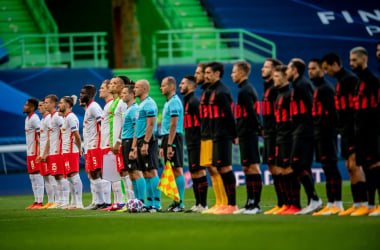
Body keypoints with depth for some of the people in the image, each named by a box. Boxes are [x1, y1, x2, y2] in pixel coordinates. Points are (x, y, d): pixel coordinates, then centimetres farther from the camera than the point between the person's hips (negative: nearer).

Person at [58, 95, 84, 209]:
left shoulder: (70, 117, -13)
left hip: (71, 151, -10)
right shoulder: (65, 117, 18)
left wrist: (79, 149, -9)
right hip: (66, 152, 10)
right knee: (69, 176, 11)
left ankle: (79, 203, -11)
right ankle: (74, 203, 15)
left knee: (74, 175, -10)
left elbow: (77, 135, -16)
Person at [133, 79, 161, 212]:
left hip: (148, 141, -10)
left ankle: (157, 204, -13)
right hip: (141, 141, 10)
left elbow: (150, 125, -18)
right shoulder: (141, 105, 20)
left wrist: (145, 143, -23)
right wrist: (134, 145, 22)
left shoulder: (149, 104, -10)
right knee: (146, 174, 9)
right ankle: (149, 203, 12)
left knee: (151, 172, -11)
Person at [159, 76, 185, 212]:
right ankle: (176, 201, 12)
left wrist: (169, 145, -22)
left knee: (177, 170, -9)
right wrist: (163, 146, 23)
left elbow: (173, 125, -18)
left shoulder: (174, 102, -12)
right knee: (172, 171, 9)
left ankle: (180, 204, -11)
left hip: (173, 139, -10)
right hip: (167, 138, 10)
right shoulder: (168, 102, 19)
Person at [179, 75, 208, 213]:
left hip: (197, 144, -10)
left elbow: (202, 121, -18)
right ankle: (198, 204, 14)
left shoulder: (194, 101, -11)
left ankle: (203, 205, -9)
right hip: (191, 145, 10)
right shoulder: (187, 101, 19)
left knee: (199, 172, -9)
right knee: (194, 174, 10)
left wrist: (202, 141, -21)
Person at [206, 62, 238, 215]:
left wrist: (234, 135, -17)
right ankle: (229, 204, 14)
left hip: (223, 137, -10)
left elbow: (229, 115, -17)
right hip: (217, 137, 10)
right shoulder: (215, 91, 18)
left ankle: (232, 205, -9)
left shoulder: (221, 92, -13)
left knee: (225, 168, -10)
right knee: (220, 168, 11)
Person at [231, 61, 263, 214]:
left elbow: (251, 113, -19)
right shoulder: (248, 89, 17)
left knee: (253, 166, -9)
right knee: (247, 168, 12)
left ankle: (256, 204, -11)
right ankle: (250, 203, 15)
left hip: (248, 135, -10)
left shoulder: (244, 91, -13)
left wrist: (258, 128, -12)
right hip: (246, 134, 10)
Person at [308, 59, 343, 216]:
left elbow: (331, 112, -17)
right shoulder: (316, 89, 19)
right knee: (327, 168, 9)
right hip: (319, 134, 10)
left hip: (326, 132, -10)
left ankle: (337, 204, -9)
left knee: (330, 166, -9)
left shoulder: (326, 88, -10)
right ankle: (331, 204, 11)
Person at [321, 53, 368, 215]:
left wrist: (353, 127, -22)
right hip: (345, 129, 10)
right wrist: (340, 127, 15)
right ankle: (357, 204, 10)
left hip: (352, 128, -10)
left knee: (354, 165, -14)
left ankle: (363, 202, -16)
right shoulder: (341, 81, 19)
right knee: (350, 166, 9)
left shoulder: (349, 79, -11)